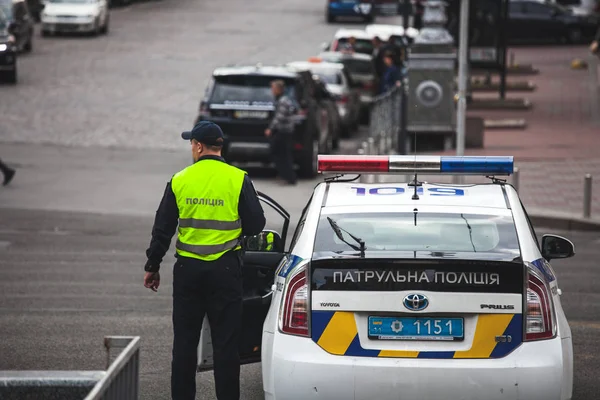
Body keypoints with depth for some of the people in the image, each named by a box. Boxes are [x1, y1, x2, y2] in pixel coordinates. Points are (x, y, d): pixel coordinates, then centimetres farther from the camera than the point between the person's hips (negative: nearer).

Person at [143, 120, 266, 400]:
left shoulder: (179, 181, -1)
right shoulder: (238, 180, -6)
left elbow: (162, 229, 3)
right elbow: (255, 224, -5)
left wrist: (152, 266, 13)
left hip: (188, 269, 1)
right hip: (226, 269, -1)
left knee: (185, 339, 9)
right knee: (225, 341, 3)